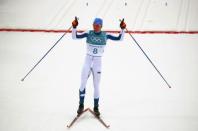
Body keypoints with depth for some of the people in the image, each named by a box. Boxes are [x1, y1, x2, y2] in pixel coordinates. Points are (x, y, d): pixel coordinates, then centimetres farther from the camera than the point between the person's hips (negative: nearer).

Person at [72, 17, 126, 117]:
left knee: (96, 86, 6)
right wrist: (74, 27, -23)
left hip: (98, 62, 0)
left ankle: (96, 107, 20)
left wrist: (122, 29, -17)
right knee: (83, 83, -7)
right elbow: (75, 37, -10)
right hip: (88, 60, 0)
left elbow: (119, 38, -4)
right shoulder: (88, 33, -4)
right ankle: (81, 105, 8)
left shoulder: (105, 35, -2)